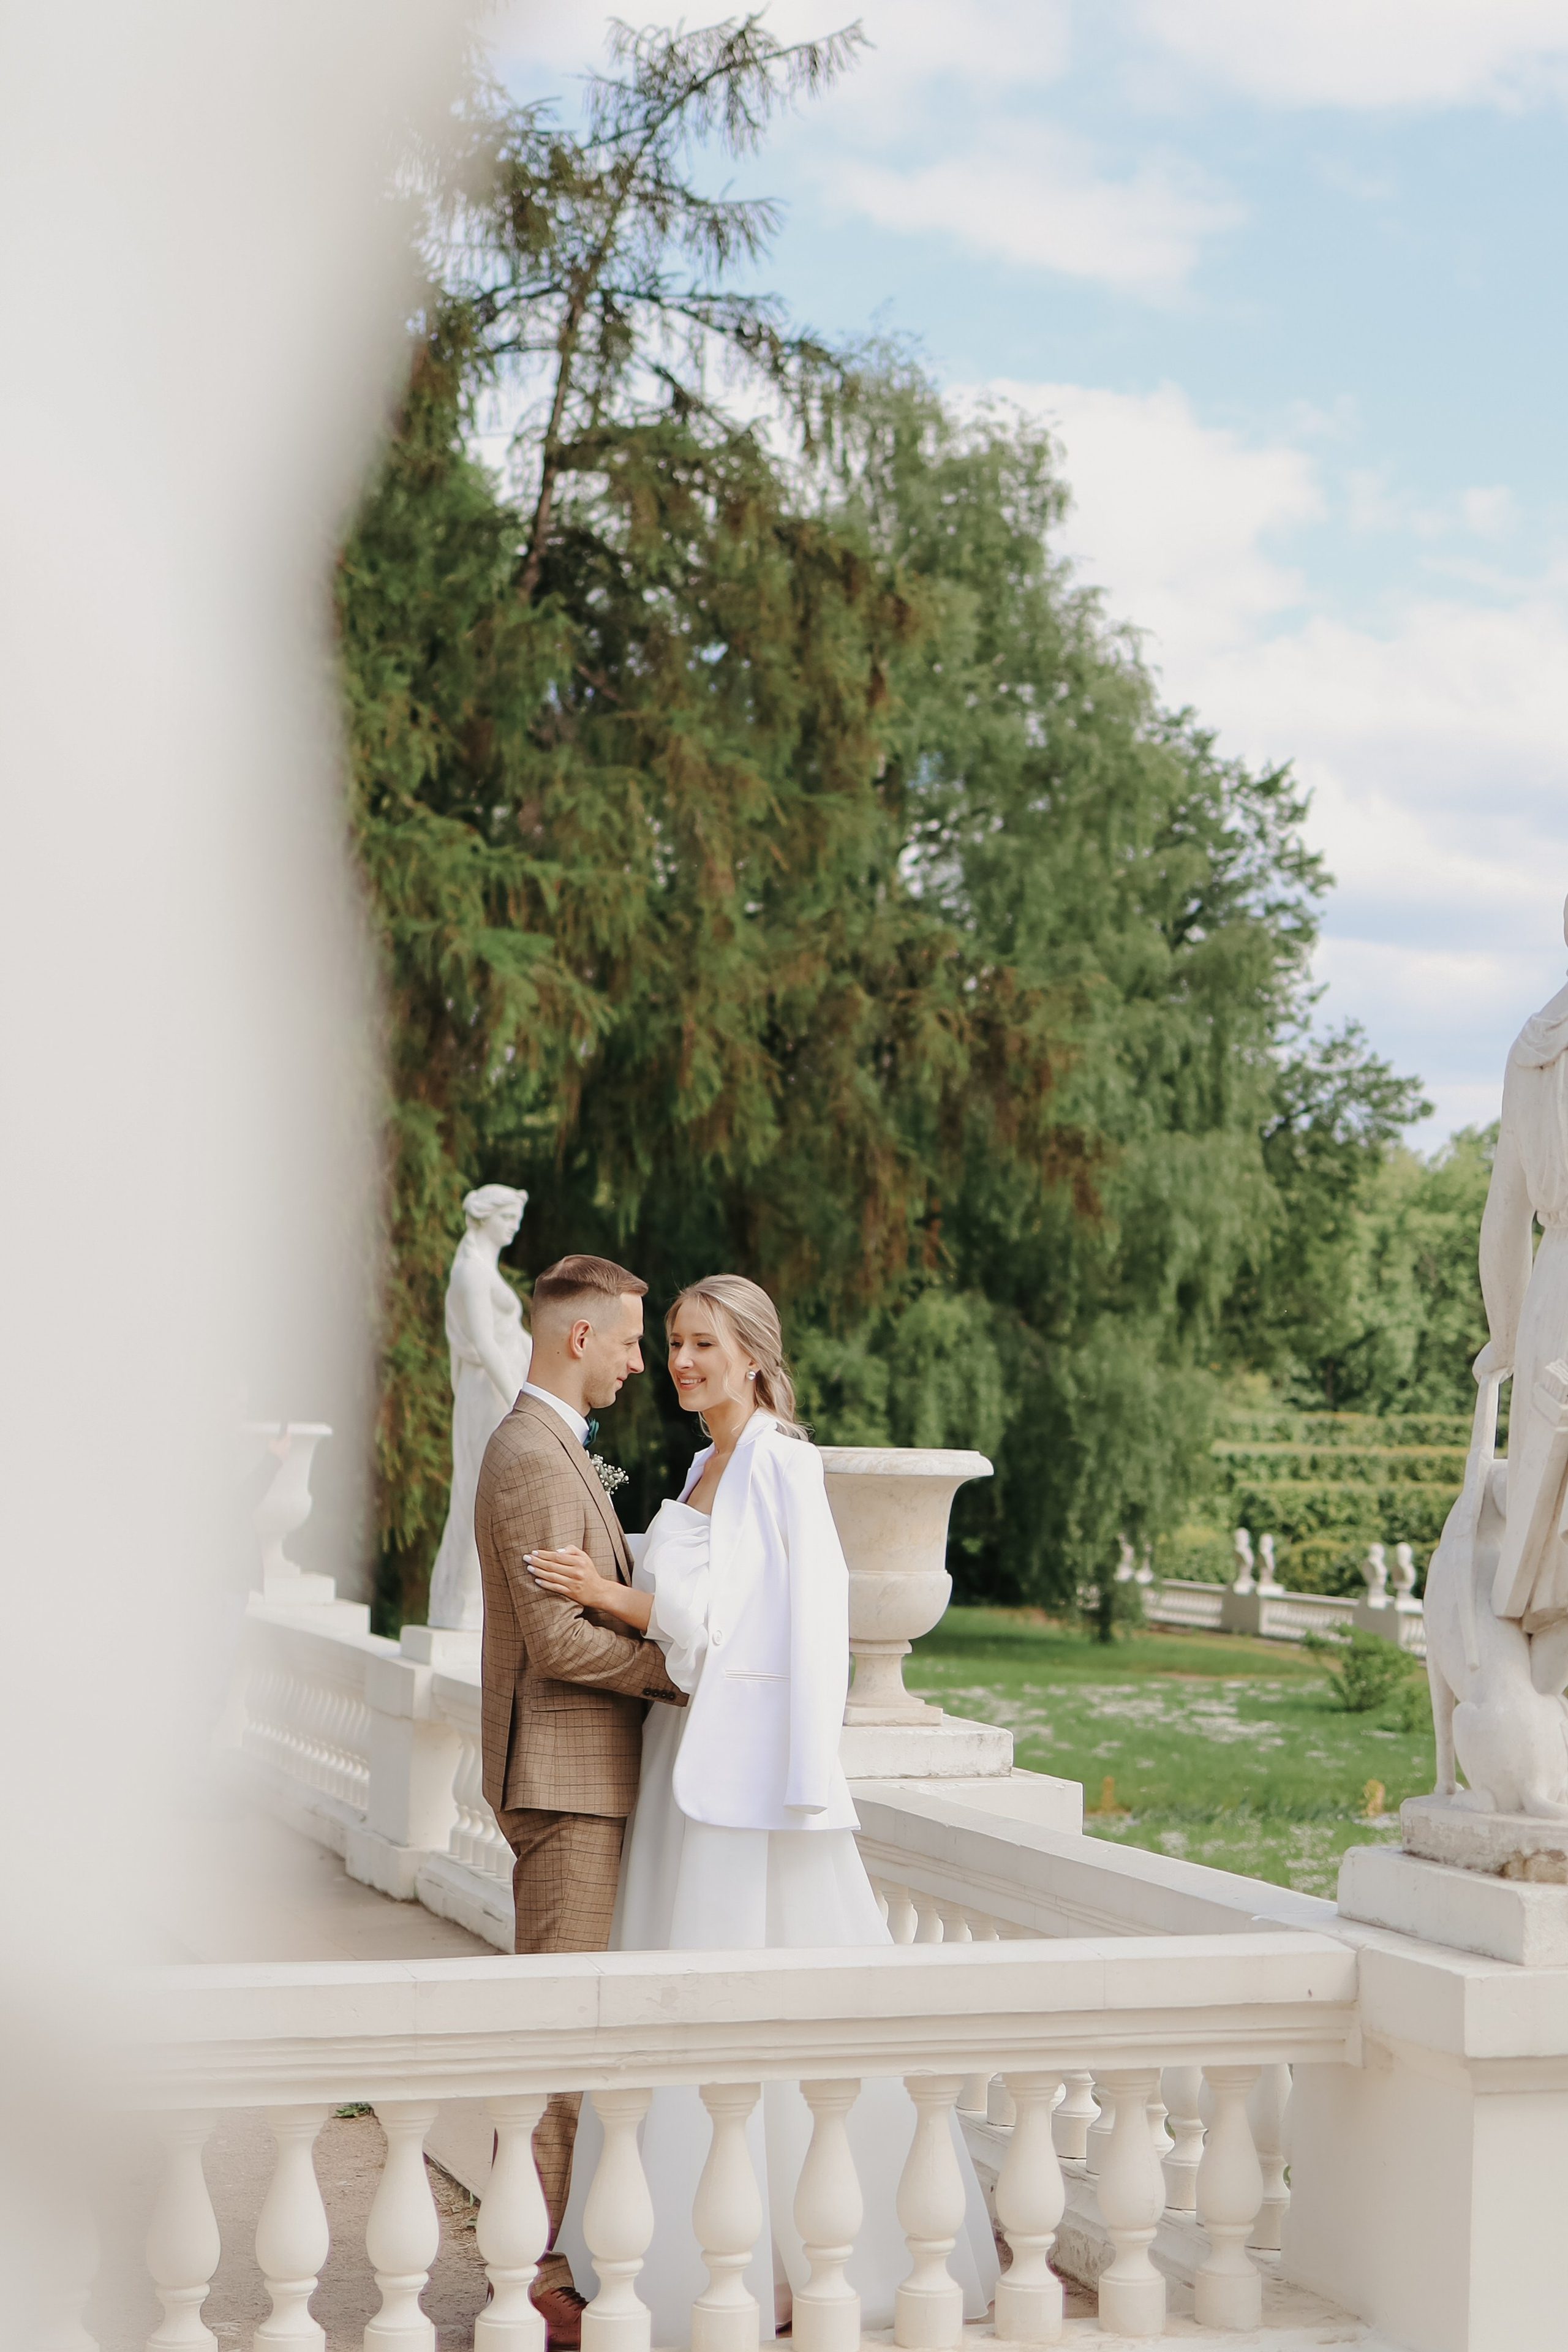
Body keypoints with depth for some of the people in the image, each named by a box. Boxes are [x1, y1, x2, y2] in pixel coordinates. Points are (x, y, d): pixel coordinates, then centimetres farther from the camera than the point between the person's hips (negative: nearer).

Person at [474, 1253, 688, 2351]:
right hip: (563, 1775, -11)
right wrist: (686, 1672, -14)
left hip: (573, 1775, 11)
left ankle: (532, 2248, 20)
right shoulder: (536, 1460, -17)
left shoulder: (547, 1448, 17)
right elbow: (559, 1640, -22)